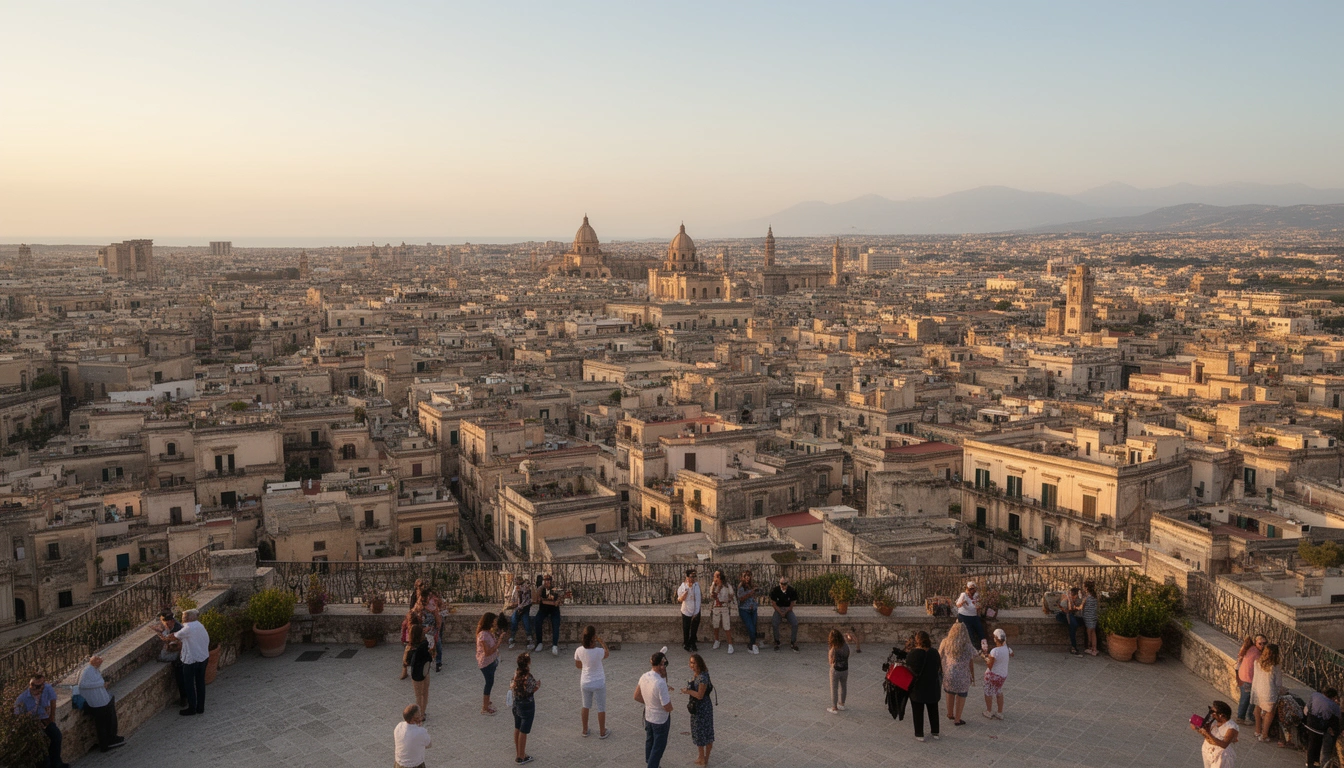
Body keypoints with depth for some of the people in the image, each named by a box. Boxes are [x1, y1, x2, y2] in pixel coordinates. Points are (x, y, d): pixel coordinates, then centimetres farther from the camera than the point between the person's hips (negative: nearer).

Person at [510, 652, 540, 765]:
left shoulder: (516, 673, -8)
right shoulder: (528, 677, -28)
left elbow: (512, 687, 1)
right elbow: (530, 692, -19)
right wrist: (538, 685, -3)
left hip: (516, 704, 7)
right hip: (527, 705, -7)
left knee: (517, 729, 19)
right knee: (523, 732, 6)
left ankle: (518, 754, 34)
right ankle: (521, 757, 18)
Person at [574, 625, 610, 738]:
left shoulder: (579, 651, -17)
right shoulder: (599, 651, -28)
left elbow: (578, 665, 1)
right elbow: (607, 653, -4)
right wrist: (602, 642, 0)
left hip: (585, 683, 3)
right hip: (599, 683, -3)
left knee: (586, 706, 25)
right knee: (601, 708, 17)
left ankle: (585, 730, 39)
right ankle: (602, 732, 31)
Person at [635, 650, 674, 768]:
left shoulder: (644, 677, -11)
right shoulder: (660, 683, -34)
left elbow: (637, 697, 4)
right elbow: (668, 708, -27)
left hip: (648, 717, 7)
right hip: (661, 720, -7)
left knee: (649, 743, 26)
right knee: (658, 747, 11)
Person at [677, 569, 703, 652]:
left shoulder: (696, 585, -7)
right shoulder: (682, 586, -12)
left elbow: (698, 599, -2)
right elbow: (680, 599, -15)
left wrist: (696, 612, -6)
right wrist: (687, 589, -27)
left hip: (696, 612, 2)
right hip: (686, 612, -2)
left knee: (694, 629, 13)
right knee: (686, 630, 8)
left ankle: (692, 643, 32)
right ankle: (686, 645, 26)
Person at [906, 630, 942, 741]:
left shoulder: (914, 654, -22)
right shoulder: (934, 652, -6)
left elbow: (909, 669, -17)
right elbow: (940, 669, 4)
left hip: (918, 688, -4)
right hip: (933, 687, 4)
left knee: (918, 711, 9)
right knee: (933, 710, 20)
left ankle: (919, 734, 15)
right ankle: (935, 732, 29)